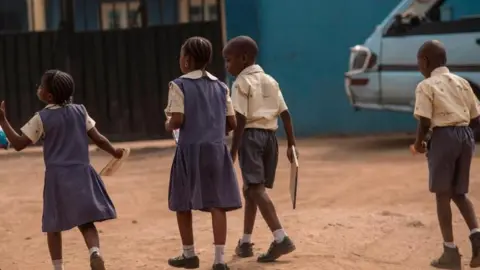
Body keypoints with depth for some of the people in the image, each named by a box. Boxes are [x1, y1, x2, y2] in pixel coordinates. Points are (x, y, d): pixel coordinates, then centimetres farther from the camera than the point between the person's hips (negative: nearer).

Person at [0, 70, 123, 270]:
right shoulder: (80, 111, 4)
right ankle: (95, 252, -21)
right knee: (86, 222, 6)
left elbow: (18, 144, -6)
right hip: (81, 173, 3)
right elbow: (98, 139, 6)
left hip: (58, 176, -3)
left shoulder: (42, 118, -6)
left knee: (54, 226, 11)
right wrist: (114, 152, 23)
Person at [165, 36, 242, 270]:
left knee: (183, 204, 13)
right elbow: (232, 123, 8)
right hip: (216, 149, 3)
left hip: (190, 149, -3)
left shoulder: (179, 85, -4)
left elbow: (177, 120, -13)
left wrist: (168, 126, 9)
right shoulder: (220, 86, 9)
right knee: (217, 203, 2)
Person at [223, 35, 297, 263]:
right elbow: (285, 114, 10)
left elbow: (241, 120, -13)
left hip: (251, 136, -8)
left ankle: (281, 239, -26)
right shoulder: (270, 81, 15)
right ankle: (245, 242, 25)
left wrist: (233, 151, -13)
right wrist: (291, 144, 12)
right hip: (269, 136, 8)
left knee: (256, 188, -13)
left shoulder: (242, 83, -5)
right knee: (251, 188, 17)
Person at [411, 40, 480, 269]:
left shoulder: (426, 86, -4)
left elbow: (425, 122, -12)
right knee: (459, 193, 18)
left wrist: (419, 144, 4)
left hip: (443, 137, -6)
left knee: (443, 194, 3)